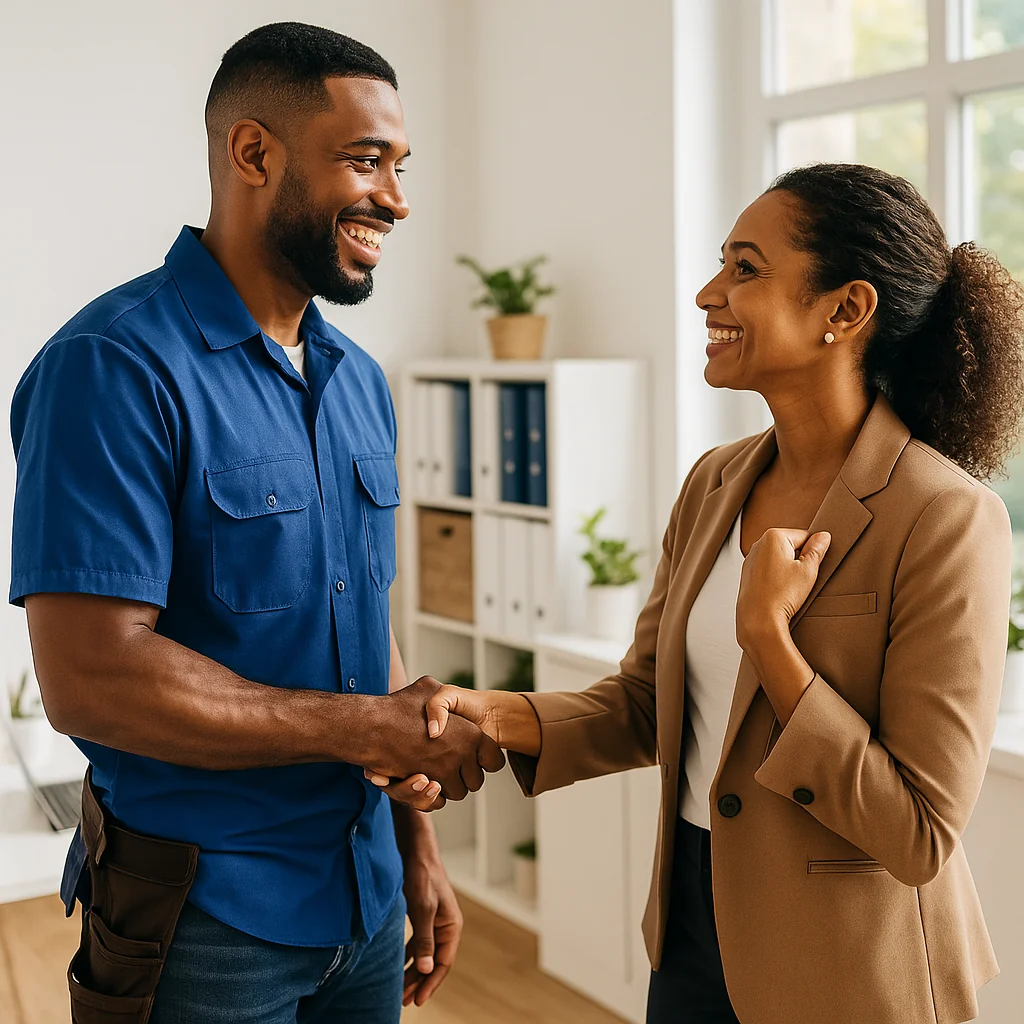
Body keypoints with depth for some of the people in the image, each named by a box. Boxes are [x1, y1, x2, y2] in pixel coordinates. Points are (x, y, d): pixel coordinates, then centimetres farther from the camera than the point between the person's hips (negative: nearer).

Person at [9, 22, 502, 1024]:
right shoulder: (114, 367, -17)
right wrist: (374, 728, -18)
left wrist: (415, 844, 12)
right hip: (203, 920, -7)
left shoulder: (360, 381, 8)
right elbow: (90, 680, -24)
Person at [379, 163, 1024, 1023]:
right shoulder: (715, 484, 0)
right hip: (696, 927, 6)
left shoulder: (945, 518, -20)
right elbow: (644, 706, 5)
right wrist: (498, 718, -12)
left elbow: (921, 837, -20)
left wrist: (767, 635, -25)